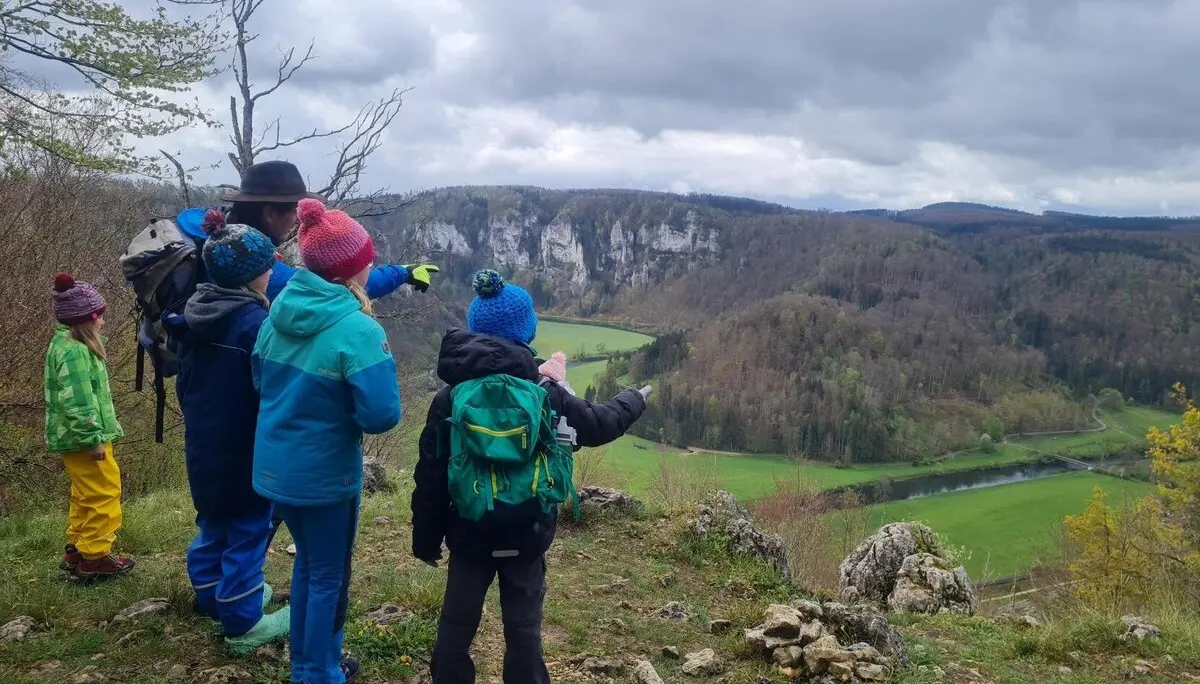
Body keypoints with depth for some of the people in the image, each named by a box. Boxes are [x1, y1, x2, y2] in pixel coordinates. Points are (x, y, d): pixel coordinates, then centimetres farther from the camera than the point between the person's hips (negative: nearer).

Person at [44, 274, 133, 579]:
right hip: (82, 440, -11)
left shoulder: (68, 344, 14)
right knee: (104, 495, -4)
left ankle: (77, 551, 29)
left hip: (76, 440, 11)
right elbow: (77, 401, -26)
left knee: (86, 497, 20)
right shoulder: (73, 350, -20)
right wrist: (92, 439, -23)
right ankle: (95, 558, 3)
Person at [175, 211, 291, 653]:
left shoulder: (195, 313, 2)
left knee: (214, 525, 23)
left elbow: (185, 382, 13)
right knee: (247, 533, 4)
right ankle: (243, 625, 16)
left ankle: (213, 597, 41)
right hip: (245, 451, -8)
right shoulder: (253, 321, -24)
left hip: (204, 447, 8)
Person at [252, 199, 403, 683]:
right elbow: (381, 414, -26)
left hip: (276, 465, 7)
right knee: (328, 576, 12)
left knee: (307, 563, 25)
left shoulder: (280, 312, 0)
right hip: (324, 473, -7)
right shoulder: (356, 328, -23)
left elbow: (262, 381, 14)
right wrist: (347, 411, -6)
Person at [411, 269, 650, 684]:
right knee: (524, 628, 11)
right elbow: (599, 424, 5)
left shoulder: (449, 398, -7)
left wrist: (426, 540, 7)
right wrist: (635, 400, 25)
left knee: (456, 624, 13)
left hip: (470, 535, 1)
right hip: (527, 536, -1)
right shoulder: (545, 395, -10)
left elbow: (430, 478, -4)